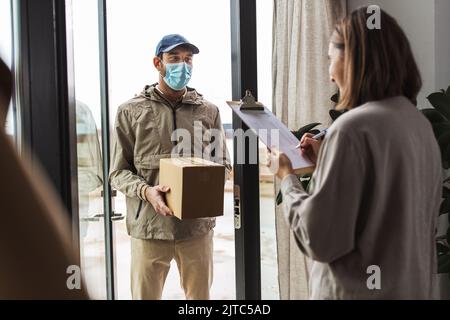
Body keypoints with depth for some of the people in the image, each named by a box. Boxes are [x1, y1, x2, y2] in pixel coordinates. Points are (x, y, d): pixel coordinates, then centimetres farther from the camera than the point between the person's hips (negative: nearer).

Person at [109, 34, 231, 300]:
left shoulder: (209, 111, 8)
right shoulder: (131, 112, 2)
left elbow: (223, 164, 12)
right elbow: (118, 172, 2)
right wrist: (146, 191, -18)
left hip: (198, 225, 2)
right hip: (149, 226, -1)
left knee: (200, 296, 16)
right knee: (145, 296, 11)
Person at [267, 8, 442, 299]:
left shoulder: (353, 128, -21)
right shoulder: (420, 123, 3)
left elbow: (320, 241, -21)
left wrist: (287, 176, -8)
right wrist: (326, 161, 10)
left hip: (360, 291, -7)